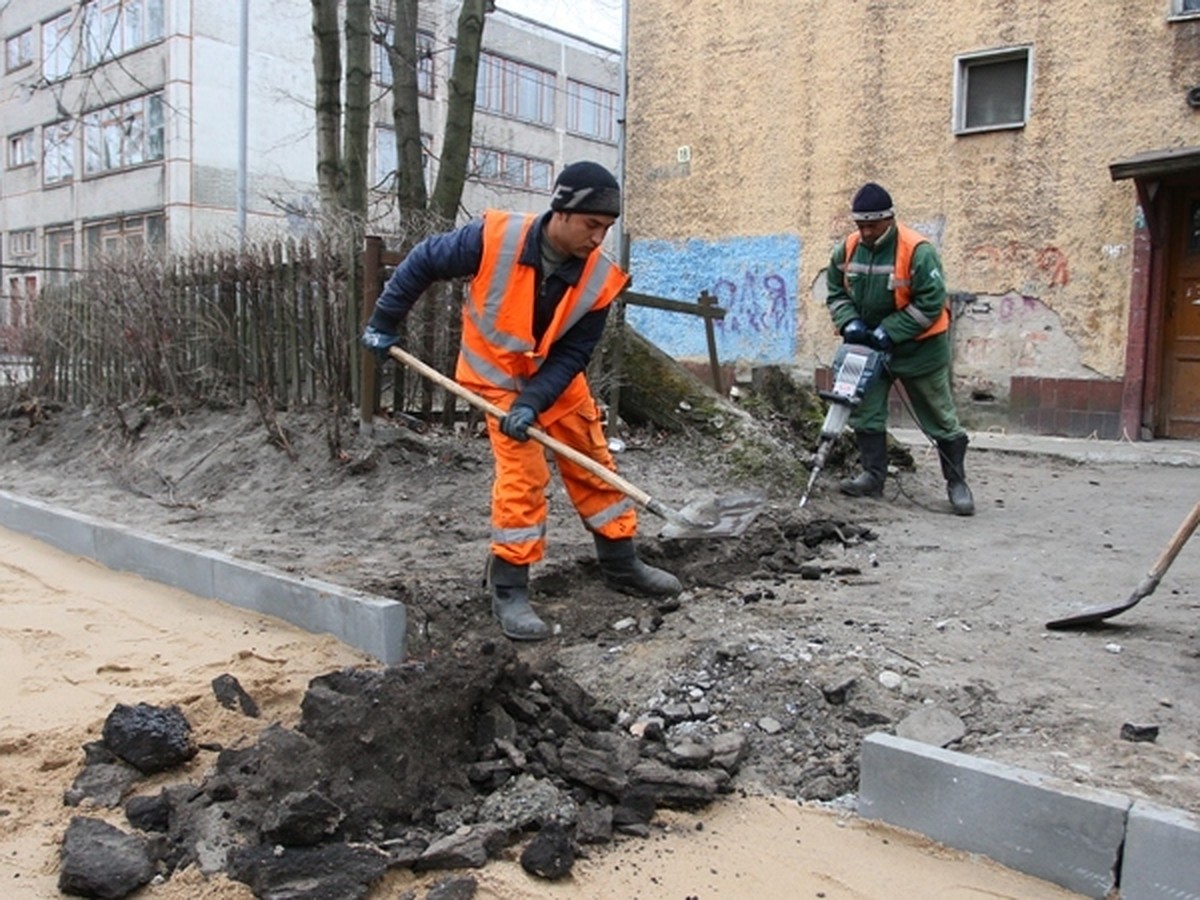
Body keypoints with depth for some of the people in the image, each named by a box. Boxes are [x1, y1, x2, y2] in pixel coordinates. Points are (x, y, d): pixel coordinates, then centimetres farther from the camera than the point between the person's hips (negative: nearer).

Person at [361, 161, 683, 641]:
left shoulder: (599, 278, -19)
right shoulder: (494, 238, -26)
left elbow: (571, 354, -14)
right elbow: (423, 262, -11)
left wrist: (533, 402, -27)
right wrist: (384, 323, -4)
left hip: (557, 378, 4)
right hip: (498, 375, -3)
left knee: (595, 467, 8)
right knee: (523, 474, -13)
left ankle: (622, 565, 25)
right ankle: (509, 589, -1)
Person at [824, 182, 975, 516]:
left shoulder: (917, 251, -21)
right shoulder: (847, 249, -3)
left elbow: (931, 303, -21)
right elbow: (836, 293, 7)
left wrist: (889, 331, -23)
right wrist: (850, 323, -12)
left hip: (919, 348, -5)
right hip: (869, 346, 5)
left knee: (940, 418, 4)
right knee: (865, 412, 6)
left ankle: (957, 483, 16)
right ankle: (873, 476, 18)